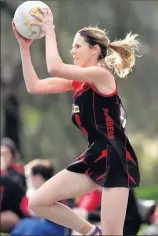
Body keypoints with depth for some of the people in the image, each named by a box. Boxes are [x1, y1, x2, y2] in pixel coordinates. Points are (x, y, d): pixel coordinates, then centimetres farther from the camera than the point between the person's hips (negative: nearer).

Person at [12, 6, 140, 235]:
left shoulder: (101, 75, -12)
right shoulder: (78, 81, 14)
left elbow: (54, 68, -24)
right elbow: (34, 86, 11)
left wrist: (50, 31, -12)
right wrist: (24, 47, 6)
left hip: (115, 158, -9)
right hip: (94, 157, 9)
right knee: (38, 202, 3)